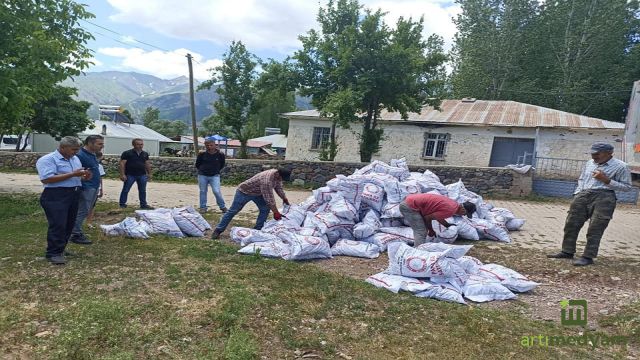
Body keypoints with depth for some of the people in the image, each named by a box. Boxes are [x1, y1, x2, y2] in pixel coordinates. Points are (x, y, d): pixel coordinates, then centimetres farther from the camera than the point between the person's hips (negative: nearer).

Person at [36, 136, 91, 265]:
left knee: (69, 224, 12)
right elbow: (46, 179, -22)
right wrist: (72, 174, -22)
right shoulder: (47, 159, -10)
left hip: (74, 195, 8)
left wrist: (85, 177, -1)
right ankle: (53, 253, -2)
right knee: (58, 225, -9)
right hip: (56, 196, -8)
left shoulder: (75, 159, 16)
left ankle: (60, 249, 24)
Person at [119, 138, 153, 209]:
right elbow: (122, 163, -8)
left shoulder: (145, 154, 10)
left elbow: (147, 164, 16)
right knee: (125, 190, 2)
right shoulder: (127, 153, -6)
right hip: (130, 175, -4)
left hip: (142, 175, 4)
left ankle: (143, 204, 19)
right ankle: (122, 204, 12)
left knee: (143, 191, 9)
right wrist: (122, 174, -14)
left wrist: (149, 174, 13)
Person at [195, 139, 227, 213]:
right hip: (202, 176, 2)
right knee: (203, 191, 9)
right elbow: (197, 164, 10)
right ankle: (203, 207, 23)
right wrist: (202, 170, 9)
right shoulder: (202, 154, -5)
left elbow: (222, 165, 11)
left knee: (216, 191, -10)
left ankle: (223, 207, 6)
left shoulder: (220, 155, -6)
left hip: (215, 176, -2)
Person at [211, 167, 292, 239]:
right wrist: (276, 212, -30)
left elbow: (279, 188, 6)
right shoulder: (266, 180, -40)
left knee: (265, 209, -3)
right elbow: (269, 198, -36)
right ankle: (218, 230, 8)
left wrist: (285, 200, 3)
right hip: (244, 191, -8)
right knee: (233, 211, -2)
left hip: (257, 193, 8)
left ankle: (257, 230, 8)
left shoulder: (277, 176, -13)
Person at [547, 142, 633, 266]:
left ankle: (588, 257, 1)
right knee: (571, 224, 5)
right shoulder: (590, 163, 14)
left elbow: (628, 187, -3)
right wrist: (578, 193, 11)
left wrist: (606, 180, -12)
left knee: (594, 230, -6)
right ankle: (567, 251, 16)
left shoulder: (620, 166, -2)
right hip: (583, 196, 6)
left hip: (603, 198, -6)